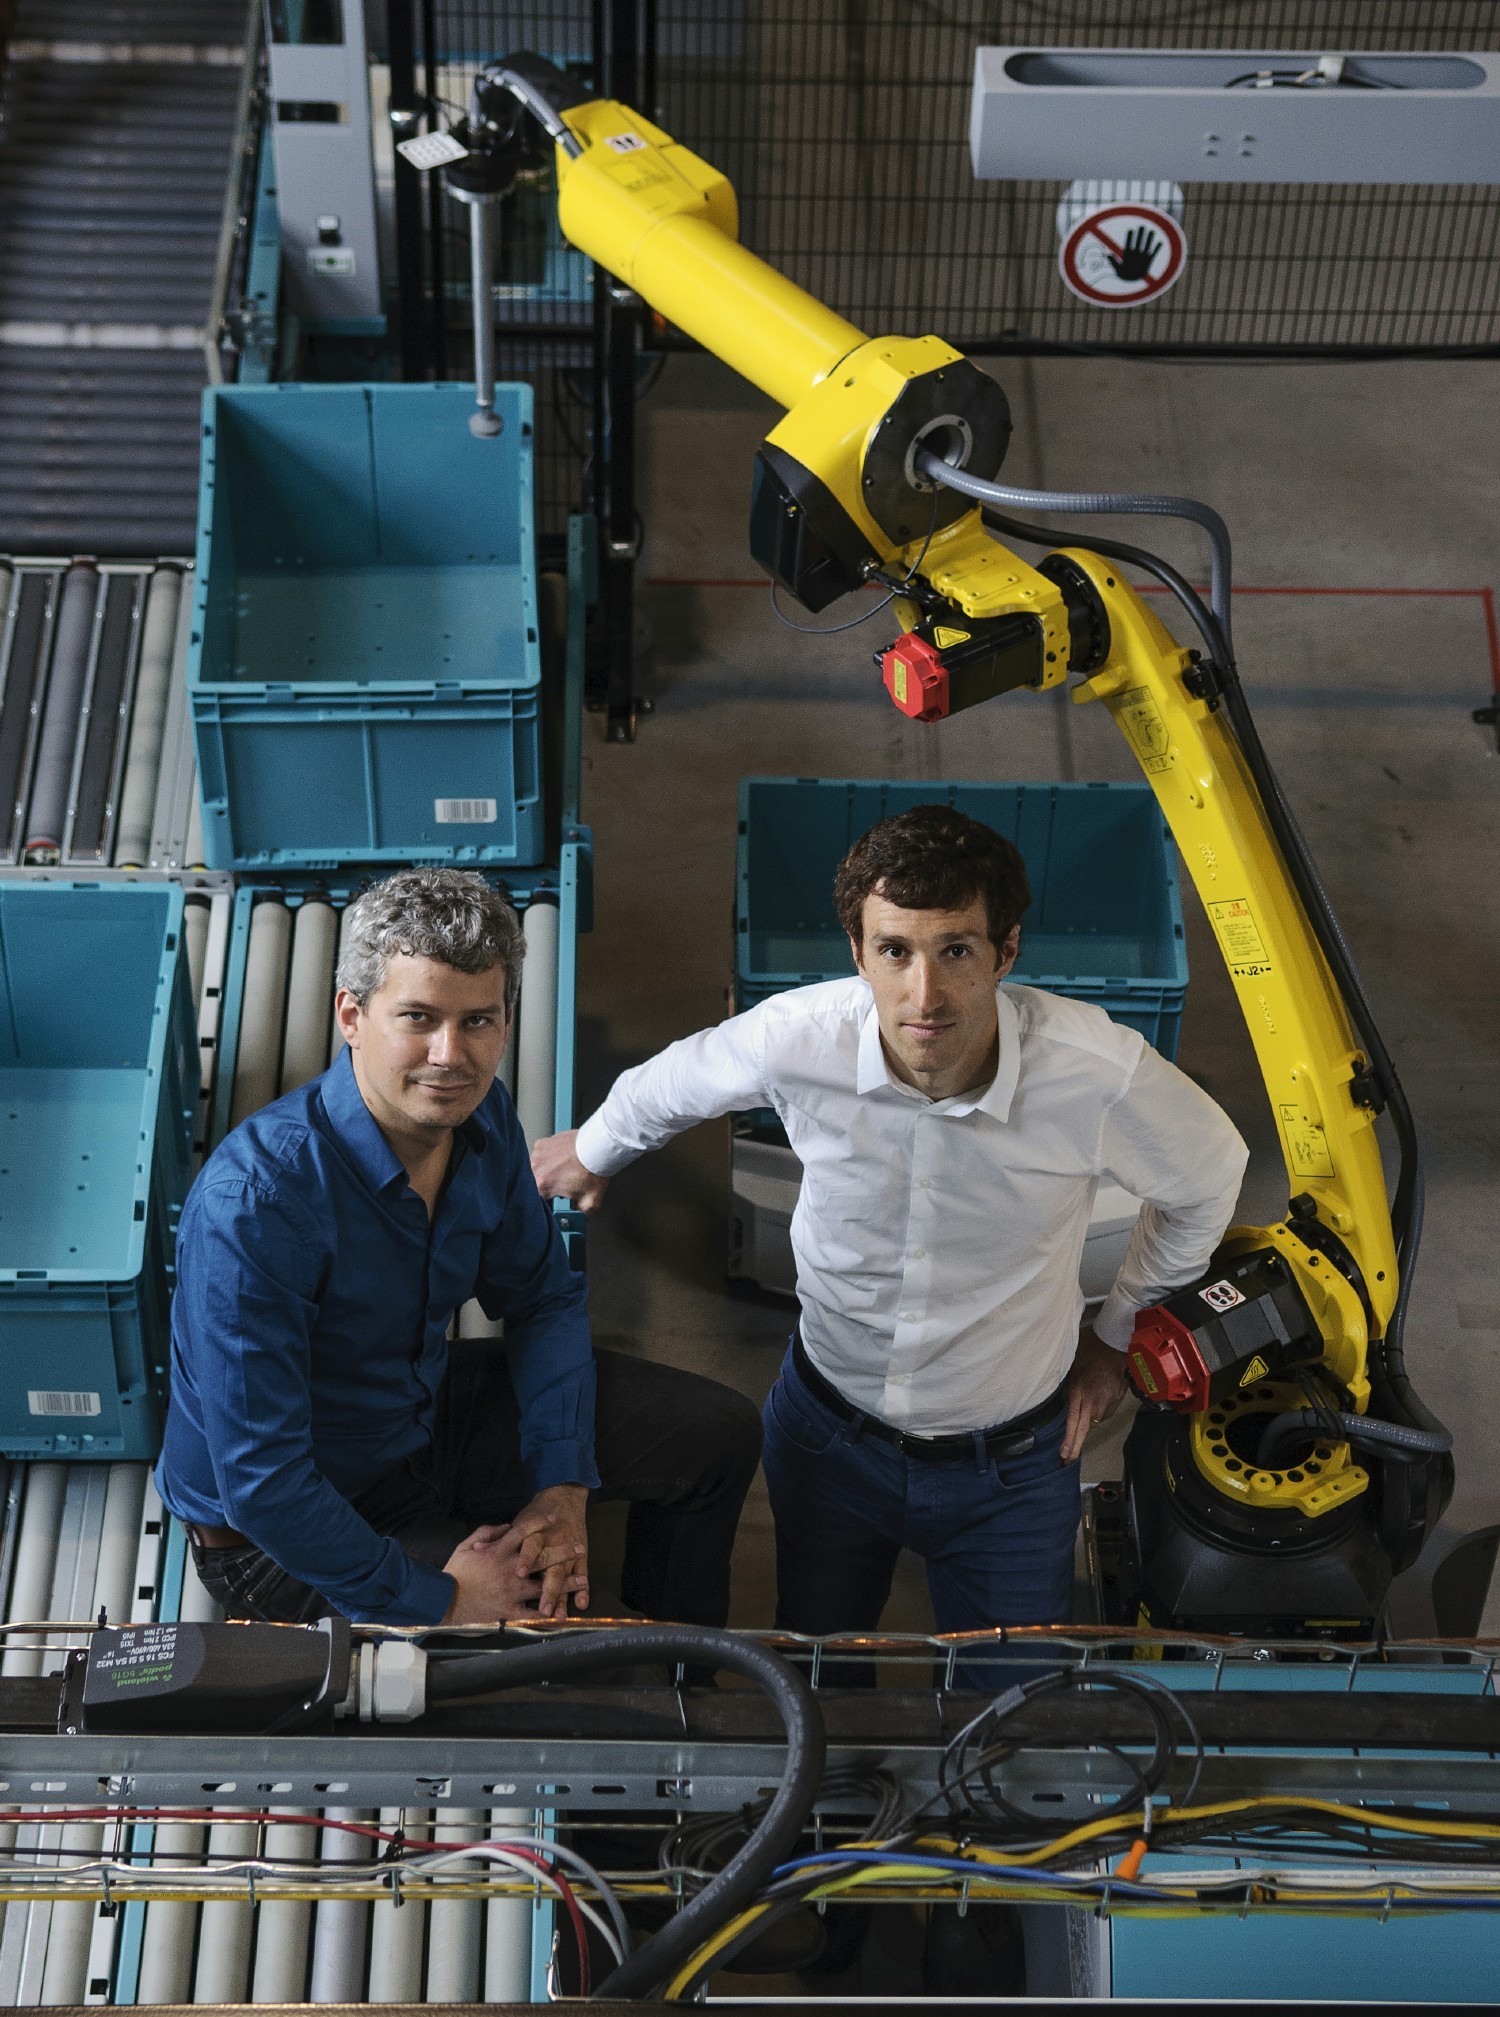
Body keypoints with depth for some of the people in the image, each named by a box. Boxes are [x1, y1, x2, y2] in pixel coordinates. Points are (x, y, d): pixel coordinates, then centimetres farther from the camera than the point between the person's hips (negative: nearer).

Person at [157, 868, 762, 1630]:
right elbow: (260, 1483, -32)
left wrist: (563, 1486, -9)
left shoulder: (480, 1116, -12)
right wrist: (432, 1599, -23)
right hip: (278, 1536, -7)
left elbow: (542, 1296, 4)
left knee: (718, 1434, 7)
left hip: (428, 1411, 7)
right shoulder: (255, 1202, -35)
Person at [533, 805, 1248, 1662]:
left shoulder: (1101, 1071, -28)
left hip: (1008, 1457, -1)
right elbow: (670, 1086, 1)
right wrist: (592, 1150, 20)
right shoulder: (797, 1039, -25)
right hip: (829, 1424, 2)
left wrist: (1116, 1335, 6)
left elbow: (1208, 1177, -4)